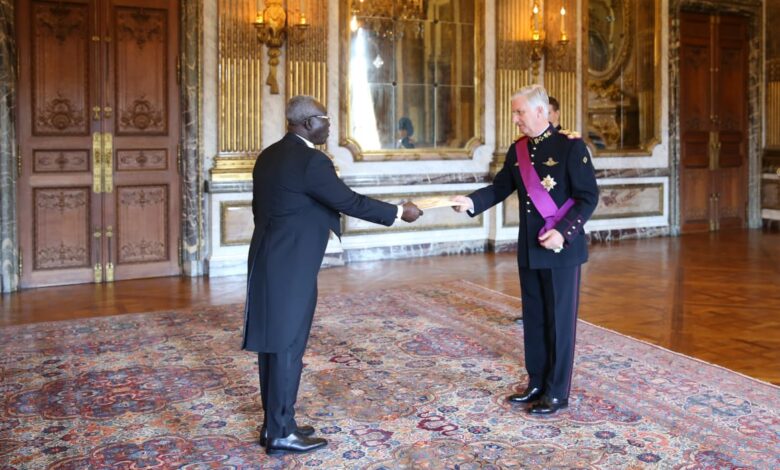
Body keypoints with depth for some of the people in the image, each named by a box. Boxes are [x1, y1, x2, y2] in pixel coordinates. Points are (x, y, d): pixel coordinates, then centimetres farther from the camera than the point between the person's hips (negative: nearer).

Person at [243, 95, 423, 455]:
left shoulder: (268, 156, 12)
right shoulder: (311, 160, -17)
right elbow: (349, 202, -16)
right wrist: (398, 212, -6)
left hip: (268, 261, 9)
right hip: (291, 267, -9)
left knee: (273, 342, 14)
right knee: (287, 346, -1)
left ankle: (274, 423, 24)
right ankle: (280, 433, 8)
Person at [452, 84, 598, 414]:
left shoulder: (570, 146, -11)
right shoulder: (517, 150, 8)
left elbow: (588, 196, -12)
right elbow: (500, 188, 6)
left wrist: (563, 232, -22)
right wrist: (471, 201, -12)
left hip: (561, 249, -6)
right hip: (529, 249, 6)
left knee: (560, 321, 3)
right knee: (533, 320, 13)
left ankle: (557, 393, 13)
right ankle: (536, 384, 26)